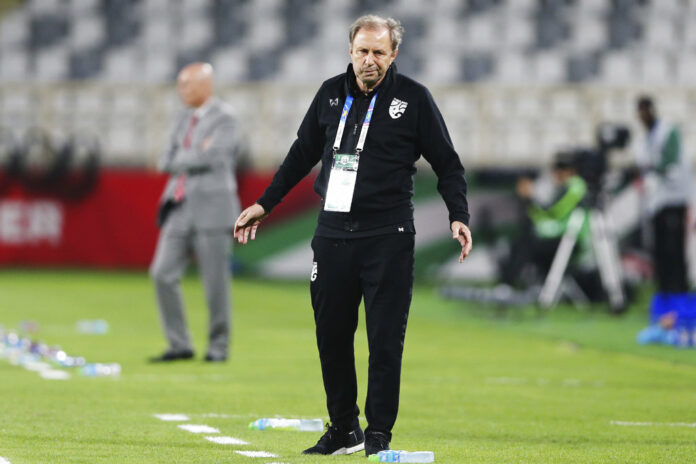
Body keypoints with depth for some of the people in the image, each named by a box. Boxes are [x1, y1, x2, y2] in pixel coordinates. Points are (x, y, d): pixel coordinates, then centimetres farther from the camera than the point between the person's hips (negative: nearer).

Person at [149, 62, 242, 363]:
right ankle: (179, 344, 4)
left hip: (212, 208, -7)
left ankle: (218, 345, 9)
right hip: (180, 208, 7)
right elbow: (167, 162, 13)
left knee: (215, 281, -3)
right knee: (163, 273, -2)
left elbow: (211, 157, -16)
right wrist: (194, 158, -4)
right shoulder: (185, 119, 18)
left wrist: (181, 160, -1)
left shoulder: (224, 119, -4)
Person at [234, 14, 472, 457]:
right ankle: (344, 429, 19)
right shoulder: (332, 93, 9)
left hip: (387, 238, -4)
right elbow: (303, 153, 22)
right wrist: (265, 203, 22)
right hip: (332, 234, 4)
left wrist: (459, 216, -10)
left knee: (385, 338, -5)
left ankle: (379, 434, 3)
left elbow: (447, 162, 2)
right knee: (331, 335, 7)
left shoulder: (413, 98, -2)